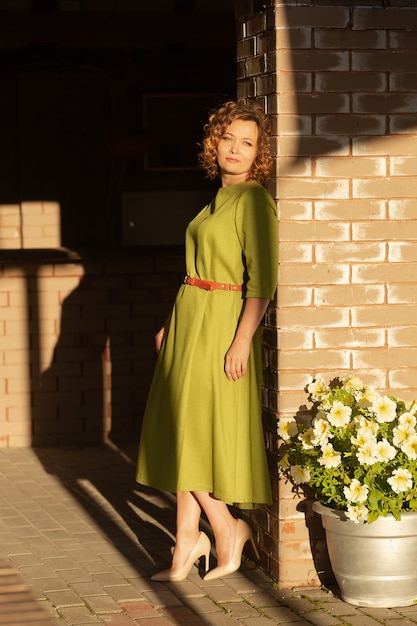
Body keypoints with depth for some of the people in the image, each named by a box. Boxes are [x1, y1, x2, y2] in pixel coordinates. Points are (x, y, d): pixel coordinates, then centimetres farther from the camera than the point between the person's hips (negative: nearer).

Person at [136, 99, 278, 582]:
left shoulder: (254, 200, -12)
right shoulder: (219, 199, 15)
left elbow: (262, 279, -18)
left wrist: (242, 340, -23)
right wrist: (172, 324, 17)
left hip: (221, 325, -9)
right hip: (190, 322, 9)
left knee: (195, 434, -4)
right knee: (186, 433, 8)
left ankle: (227, 529, 10)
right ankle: (188, 540, 12)